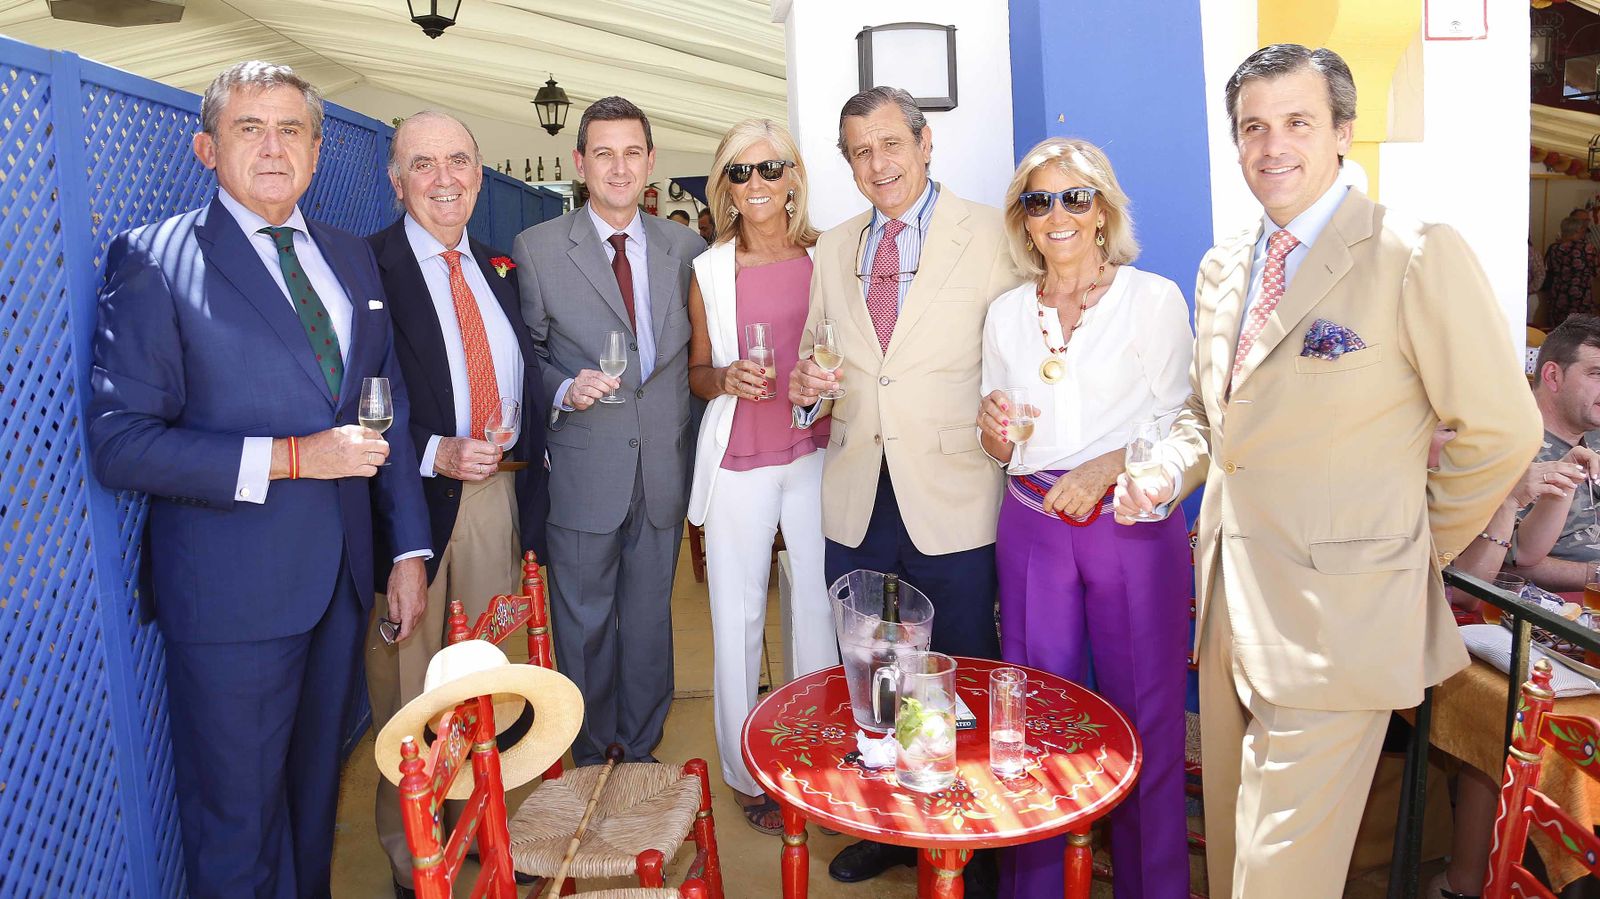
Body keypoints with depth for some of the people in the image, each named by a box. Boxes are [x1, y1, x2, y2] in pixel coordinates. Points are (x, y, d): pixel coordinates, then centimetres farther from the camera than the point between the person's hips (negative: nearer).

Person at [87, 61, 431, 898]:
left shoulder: (352, 259, 10)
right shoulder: (154, 260, -7)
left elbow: (389, 412, 12)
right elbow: (118, 441, -14)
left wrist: (408, 548, 8)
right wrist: (289, 459, -21)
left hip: (341, 579, 5)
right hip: (231, 591, -5)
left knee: (316, 793, 21)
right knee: (237, 823, 10)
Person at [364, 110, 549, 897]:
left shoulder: (499, 270, 11)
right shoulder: (367, 266, -9)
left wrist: (529, 496, 9)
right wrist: (436, 455, -23)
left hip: (496, 494, 6)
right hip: (412, 496, -5)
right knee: (408, 681, 9)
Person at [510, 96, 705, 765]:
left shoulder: (686, 249, 6)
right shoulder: (536, 248, -2)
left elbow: (694, 354, 10)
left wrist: (690, 440, 1)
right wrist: (564, 390, -17)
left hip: (664, 472, 3)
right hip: (584, 473, -2)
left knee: (649, 619, 14)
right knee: (584, 624, 9)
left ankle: (642, 750, 32)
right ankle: (590, 760, 29)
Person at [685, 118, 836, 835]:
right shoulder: (708, 271, 3)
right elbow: (697, 372, 10)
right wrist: (726, 378, -11)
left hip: (814, 452, 0)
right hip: (738, 460, 0)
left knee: (819, 604, 5)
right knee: (738, 614, 5)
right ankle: (748, 772, 21)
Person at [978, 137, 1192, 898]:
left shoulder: (1154, 299, -1)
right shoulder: (1007, 314, 9)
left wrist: (1106, 468, -19)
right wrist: (995, 431, -9)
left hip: (1133, 523, -3)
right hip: (1031, 526, 3)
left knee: (1144, 717, 4)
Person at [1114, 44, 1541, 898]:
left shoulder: (1417, 257, -12)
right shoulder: (1221, 269, 9)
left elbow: (1500, 430, -7)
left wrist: (1415, 544, 1)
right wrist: (1167, 473, 1)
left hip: (1335, 621, -6)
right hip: (1230, 602, 7)